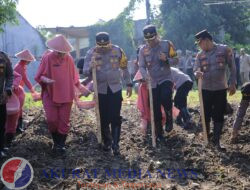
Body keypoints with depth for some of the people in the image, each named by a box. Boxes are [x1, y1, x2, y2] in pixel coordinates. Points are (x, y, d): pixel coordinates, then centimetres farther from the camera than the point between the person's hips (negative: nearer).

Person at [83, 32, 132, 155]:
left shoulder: (117, 50, -5)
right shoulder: (91, 53, -7)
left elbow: (124, 68, 5)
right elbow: (85, 72, -10)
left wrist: (128, 84, 4)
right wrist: (91, 68, -32)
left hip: (115, 89, 0)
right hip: (100, 90, 1)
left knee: (115, 117, -3)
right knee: (103, 118, 9)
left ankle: (115, 144, 3)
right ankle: (107, 141, 27)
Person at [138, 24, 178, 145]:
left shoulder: (166, 44, -4)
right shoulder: (143, 50, 0)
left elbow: (176, 60, -1)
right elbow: (141, 66, -3)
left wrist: (166, 59, -22)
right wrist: (145, 75, -24)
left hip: (165, 79, -2)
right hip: (153, 82, 2)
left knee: (165, 98, -31)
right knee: (156, 110, 5)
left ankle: (169, 119, -1)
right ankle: (159, 135, 18)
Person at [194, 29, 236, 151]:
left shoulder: (225, 50, -6)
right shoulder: (200, 55, 2)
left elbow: (232, 68, -2)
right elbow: (196, 69, -4)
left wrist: (232, 84, -8)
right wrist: (197, 73, -29)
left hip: (221, 89, -2)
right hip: (205, 89, 2)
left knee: (219, 116, 2)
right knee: (206, 115, 7)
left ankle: (216, 142, 8)